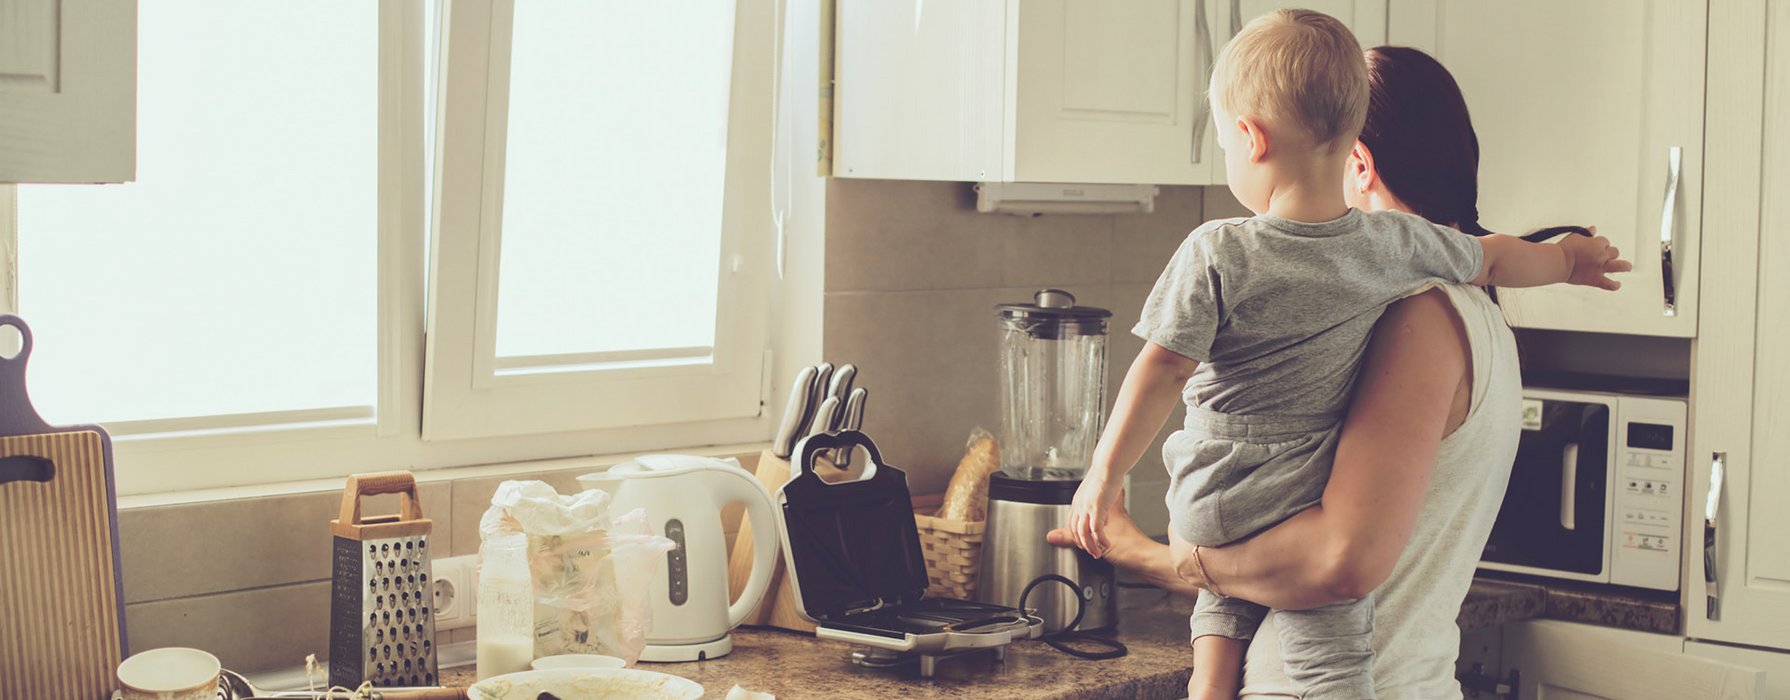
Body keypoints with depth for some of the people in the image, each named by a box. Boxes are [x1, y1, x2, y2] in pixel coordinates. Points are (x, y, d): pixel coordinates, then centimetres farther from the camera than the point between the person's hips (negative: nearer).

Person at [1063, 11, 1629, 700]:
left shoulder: (1216, 255, -18)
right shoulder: (1395, 244, -6)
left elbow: (1161, 372, -17)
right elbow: (1495, 258, 12)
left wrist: (1104, 475, -7)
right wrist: (1566, 260, 33)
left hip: (1212, 507, -1)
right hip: (1309, 505, 1)